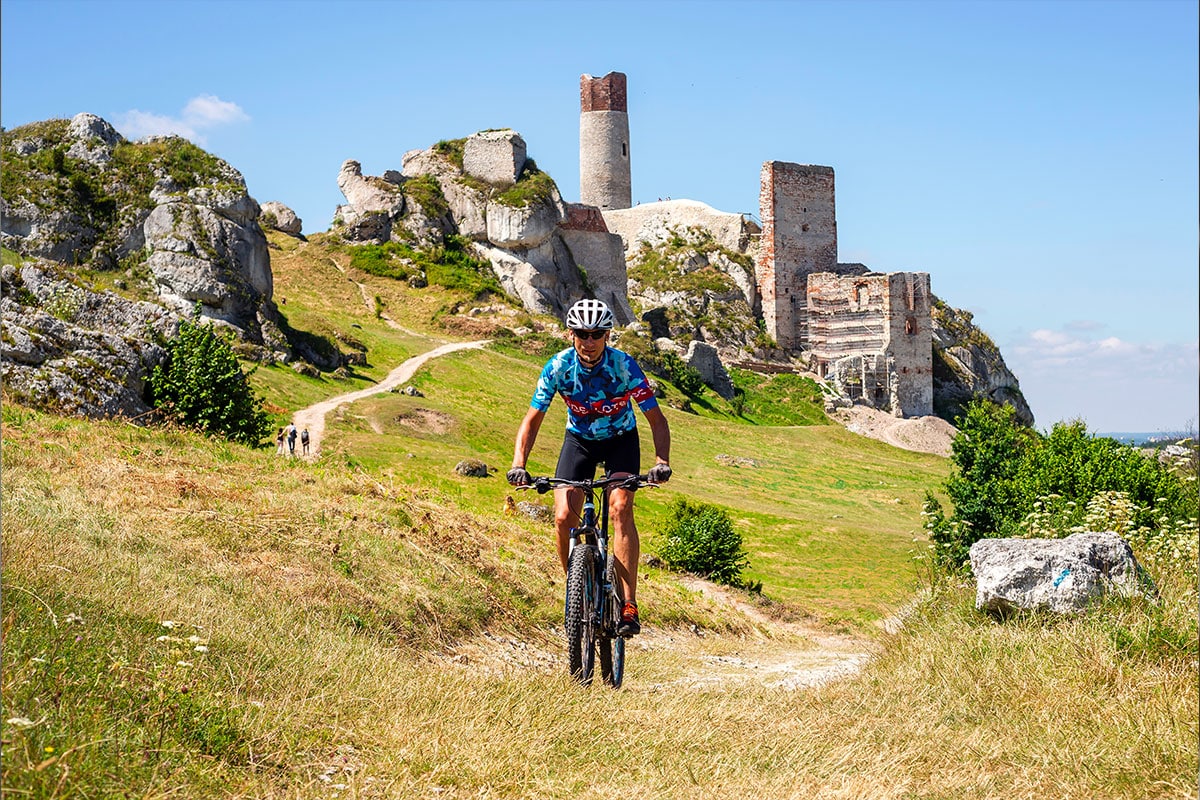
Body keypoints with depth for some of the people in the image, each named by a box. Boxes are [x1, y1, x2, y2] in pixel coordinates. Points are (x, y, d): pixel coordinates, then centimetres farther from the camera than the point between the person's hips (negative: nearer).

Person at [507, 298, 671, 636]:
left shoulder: (624, 365, -26)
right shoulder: (558, 367, -22)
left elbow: (656, 419, -23)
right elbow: (532, 420, -16)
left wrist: (662, 461, -40)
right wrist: (518, 464, -32)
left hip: (621, 440, -2)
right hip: (579, 440, 2)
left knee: (620, 510, -25)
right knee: (563, 517, -16)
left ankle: (629, 605, -24)